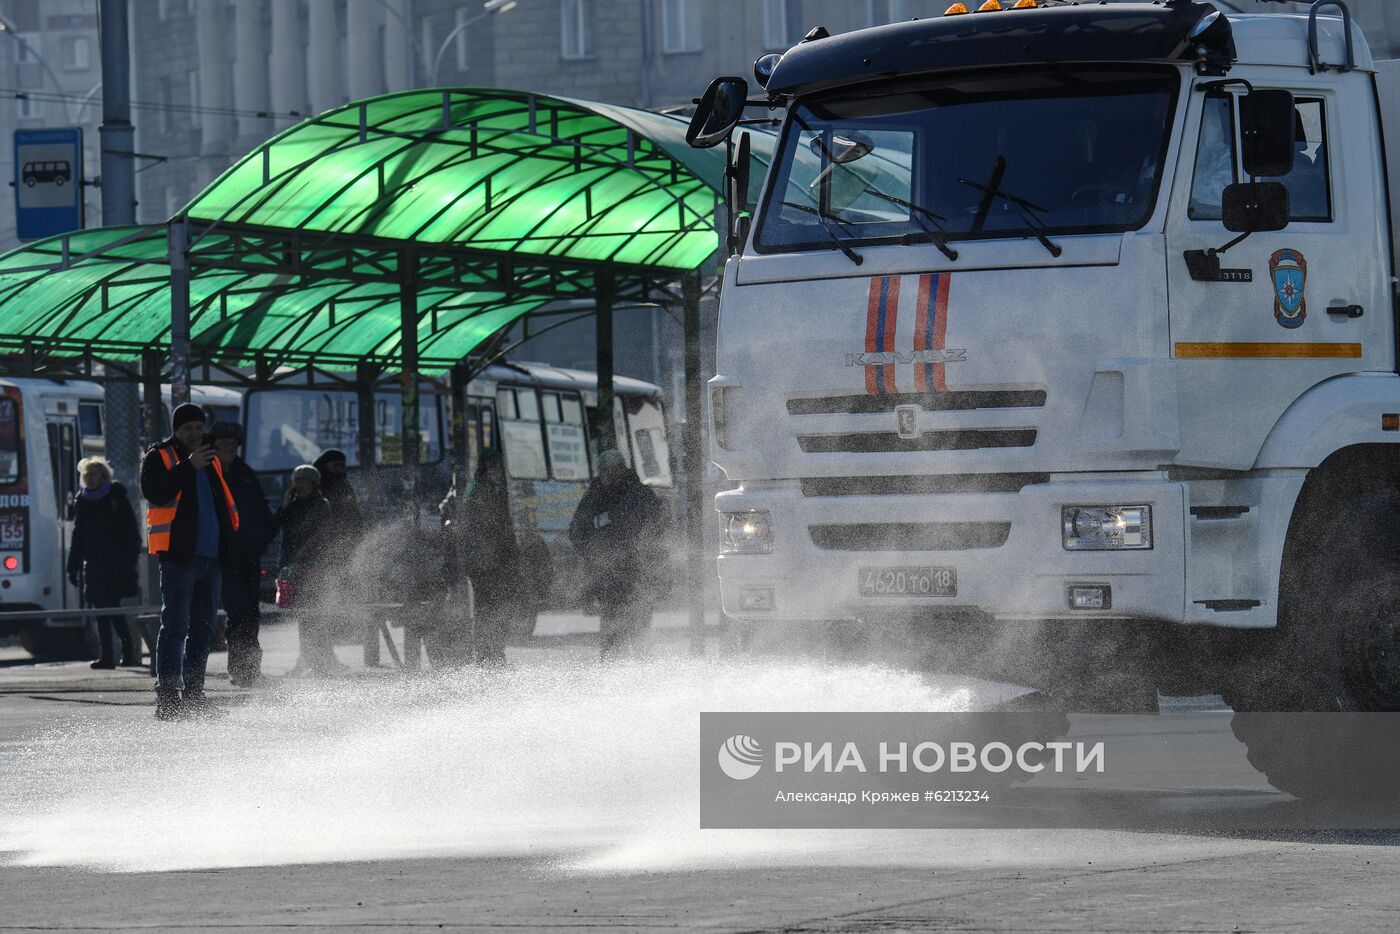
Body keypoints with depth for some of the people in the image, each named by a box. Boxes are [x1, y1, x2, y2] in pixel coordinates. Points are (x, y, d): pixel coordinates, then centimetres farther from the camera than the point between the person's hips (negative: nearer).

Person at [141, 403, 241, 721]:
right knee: (175, 626, -9)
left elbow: (223, 504, 28)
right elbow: (154, 492, -18)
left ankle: (193, 694, 18)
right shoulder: (159, 458, 0)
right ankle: (167, 696, -10)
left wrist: (228, 536, 15)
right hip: (179, 554, -7)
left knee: (203, 628, 11)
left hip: (211, 556, 7)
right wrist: (189, 467, -22)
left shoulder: (211, 461, 21)